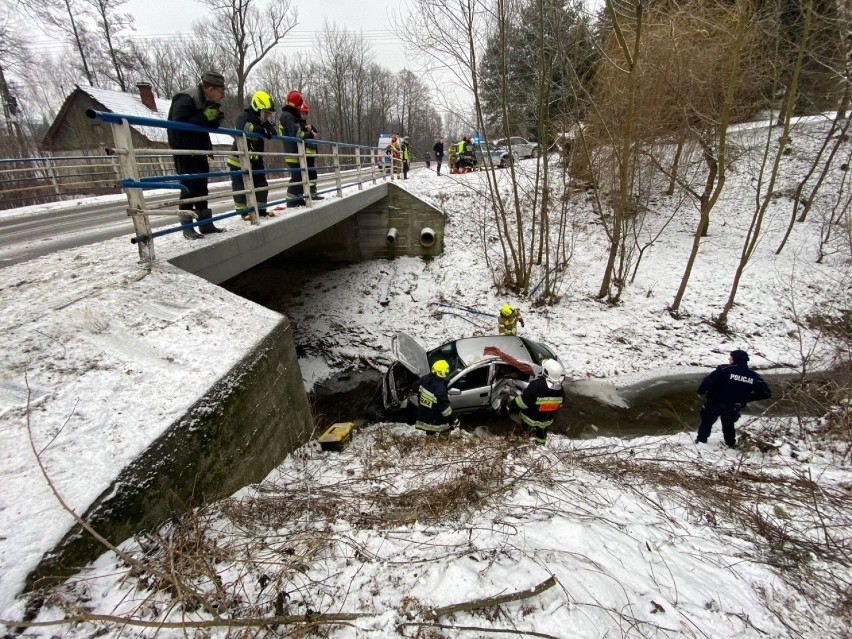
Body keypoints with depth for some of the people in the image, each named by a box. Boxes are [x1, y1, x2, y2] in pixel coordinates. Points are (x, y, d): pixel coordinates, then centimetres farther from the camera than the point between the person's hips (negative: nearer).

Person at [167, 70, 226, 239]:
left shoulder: (207, 100, 9)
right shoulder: (186, 99, -18)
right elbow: (178, 123, -26)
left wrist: (216, 120, -4)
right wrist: (205, 117, -27)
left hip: (199, 149, 9)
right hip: (184, 149, -9)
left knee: (201, 186, 10)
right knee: (188, 187, -8)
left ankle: (205, 223, 16)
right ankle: (187, 226, -3)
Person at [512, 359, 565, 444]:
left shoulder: (536, 385, -38)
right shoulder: (561, 390, -20)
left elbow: (523, 402, -29)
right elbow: (559, 405, -1)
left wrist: (515, 400, -9)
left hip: (530, 419, -4)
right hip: (546, 420, 4)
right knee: (541, 434, 31)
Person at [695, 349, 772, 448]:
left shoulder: (724, 369, -17)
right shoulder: (754, 377, -1)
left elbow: (708, 380, -25)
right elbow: (766, 393, 7)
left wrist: (701, 392, -8)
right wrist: (747, 397, 13)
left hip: (715, 403, -4)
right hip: (733, 408, 4)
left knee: (707, 421, 17)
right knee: (728, 424, 29)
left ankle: (701, 440, 24)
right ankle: (731, 443, 39)